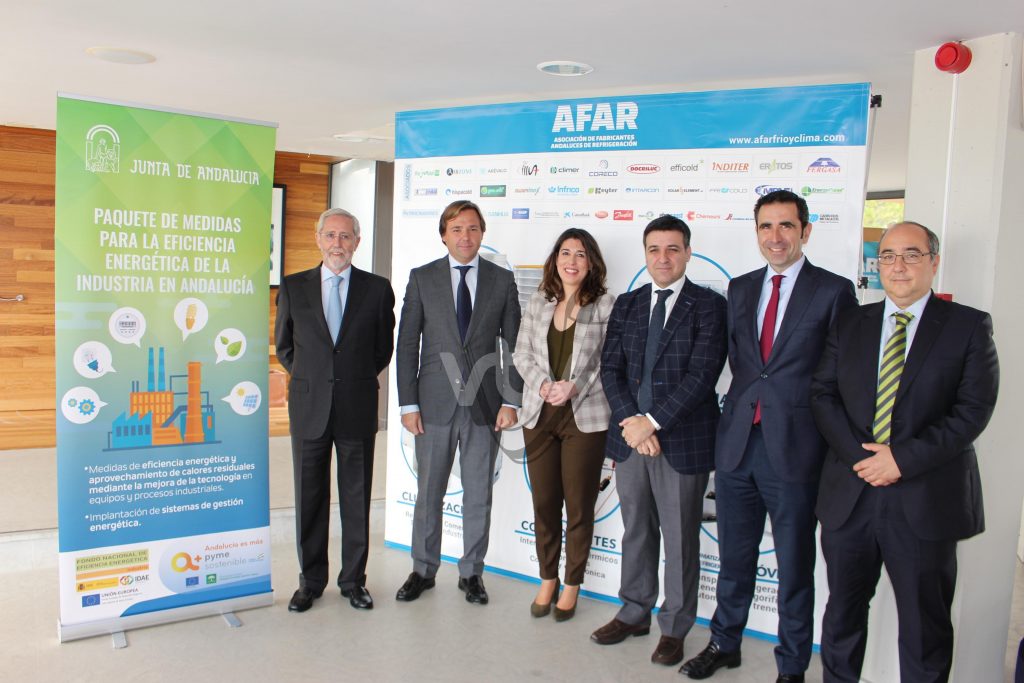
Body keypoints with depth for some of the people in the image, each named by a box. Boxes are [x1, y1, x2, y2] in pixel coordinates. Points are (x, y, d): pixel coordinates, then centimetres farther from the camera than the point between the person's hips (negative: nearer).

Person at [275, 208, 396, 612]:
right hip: (309, 409, 1)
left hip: (357, 409, -1)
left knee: (357, 499, 8)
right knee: (310, 498, 9)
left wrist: (358, 380, 10)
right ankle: (310, 581, 25)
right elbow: (284, 346, 15)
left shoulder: (377, 289, 2)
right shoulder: (293, 288, 4)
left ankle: (354, 580, 23)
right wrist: (310, 380, 10)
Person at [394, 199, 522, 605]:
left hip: (485, 404, 0)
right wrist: (408, 403, -5)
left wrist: (511, 400, -3)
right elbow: (407, 344, 1)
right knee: (428, 493, 10)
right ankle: (423, 570, 27)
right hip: (435, 402, 0)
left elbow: (513, 345, 4)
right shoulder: (422, 278, 3)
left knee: (479, 496, 9)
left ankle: (471, 573, 26)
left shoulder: (502, 280, 4)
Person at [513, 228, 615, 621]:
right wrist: (543, 384, -8)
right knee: (544, 503, 10)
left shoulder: (605, 305, -4)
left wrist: (575, 387, -15)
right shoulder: (538, 302, 8)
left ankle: (572, 584, 24)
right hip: (540, 415, 3)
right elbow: (521, 354, 9)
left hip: (585, 417, -3)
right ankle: (547, 579, 28)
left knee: (579, 506, 6)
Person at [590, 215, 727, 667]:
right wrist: (630, 420, -10)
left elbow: (701, 375, -14)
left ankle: (675, 627, 26)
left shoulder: (709, 306, -5)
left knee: (680, 538, 8)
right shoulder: (626, 305, 10)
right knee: (635, 531, 16)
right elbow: (610, 368, 4)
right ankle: (634, 614, 33)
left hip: (683, 441, -4)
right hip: (630, 438, 4)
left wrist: (652, 422, -16)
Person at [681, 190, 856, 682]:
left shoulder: (834, 291, -5)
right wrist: (742, 404, 5)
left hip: (794, 449, -4)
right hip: (736, 443, 4)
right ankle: (724, 643, 36)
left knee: (794, 565, 10)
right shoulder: (739, 288, 11)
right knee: (734, 557, 17)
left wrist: (833, 446, -6)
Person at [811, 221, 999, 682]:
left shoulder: (969, 327, -1)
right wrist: (857, 454, -11)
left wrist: (903, 458, -16)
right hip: (850, 496, 3)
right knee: (842, 610, 16)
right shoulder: (850, 324, 8)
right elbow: (822, 394, 3)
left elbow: (973, 410, -9)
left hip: (925, 501, -3)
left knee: (925, 623, 10)